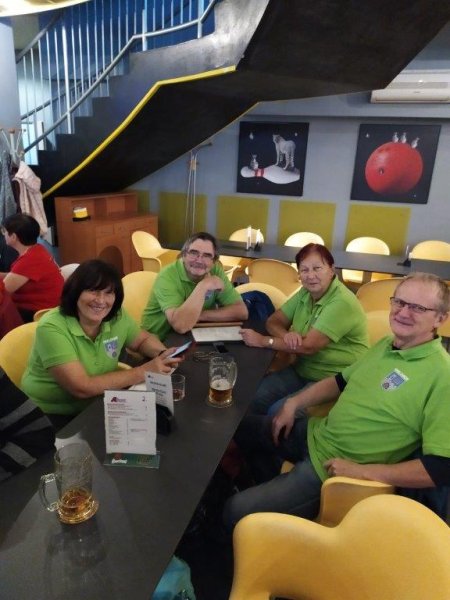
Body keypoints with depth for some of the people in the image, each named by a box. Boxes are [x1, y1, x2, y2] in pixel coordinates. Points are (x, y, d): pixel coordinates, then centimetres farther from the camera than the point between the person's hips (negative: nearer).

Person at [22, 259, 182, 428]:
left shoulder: (117, 317, -6)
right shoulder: (52, 328, -23)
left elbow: (144, 339, 12)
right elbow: (82, 388, -28)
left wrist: (162, 354, -11)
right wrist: (143, 372, -25)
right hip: (48, 416, -6)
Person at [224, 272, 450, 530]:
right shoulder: (386, 344, 3)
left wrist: (361, 471, -24)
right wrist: (293, 404, 6)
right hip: (316, 433, 8)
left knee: (237, 513, -12)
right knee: (242, 427, 22)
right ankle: (273, 490, 38)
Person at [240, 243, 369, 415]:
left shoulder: (342, 302, -22)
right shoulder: (305, 292, 4)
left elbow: (309, 347, -24)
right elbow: (273, 321, 7)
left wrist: (262, 341, -17)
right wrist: (286, 335, -17)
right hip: (302, 370, 7)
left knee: (277, 413, -21)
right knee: (252, 398, -10)